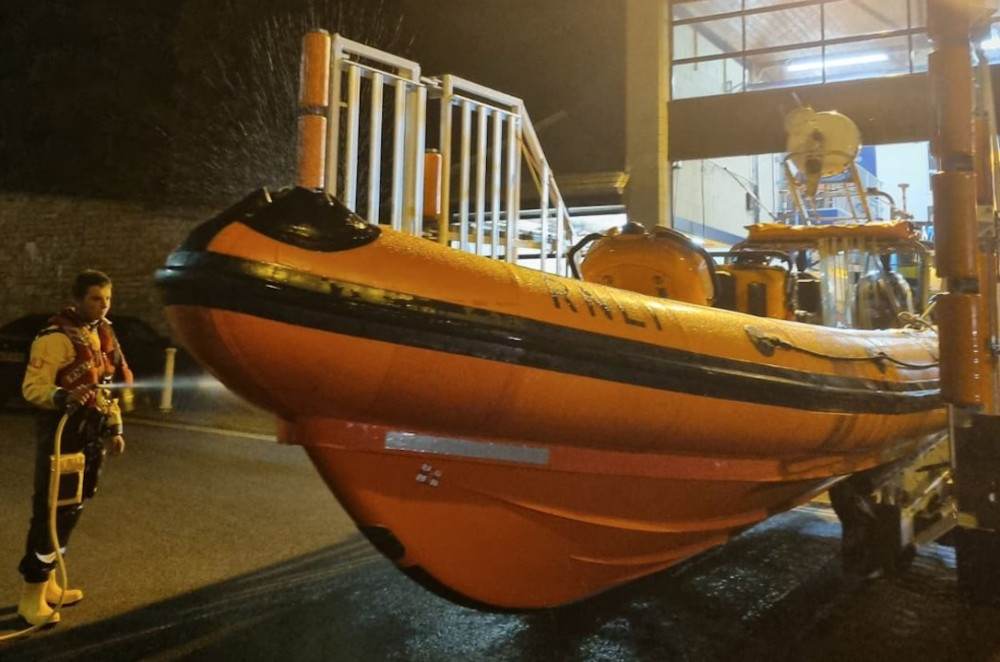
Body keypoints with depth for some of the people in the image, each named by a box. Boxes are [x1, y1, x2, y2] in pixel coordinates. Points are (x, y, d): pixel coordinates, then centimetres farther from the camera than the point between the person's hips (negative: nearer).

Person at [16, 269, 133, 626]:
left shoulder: (103, 334, 12)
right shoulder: (56, 337, -15)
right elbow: (33, 387, -19)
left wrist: (114, 428, 17)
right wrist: (64, 397, -39)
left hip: (92, 432, 8)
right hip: (62, 432, -8)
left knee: (71, 509, 15)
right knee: (51, 510, -6)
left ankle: (49, 583, 28)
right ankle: (32, 594, 4)